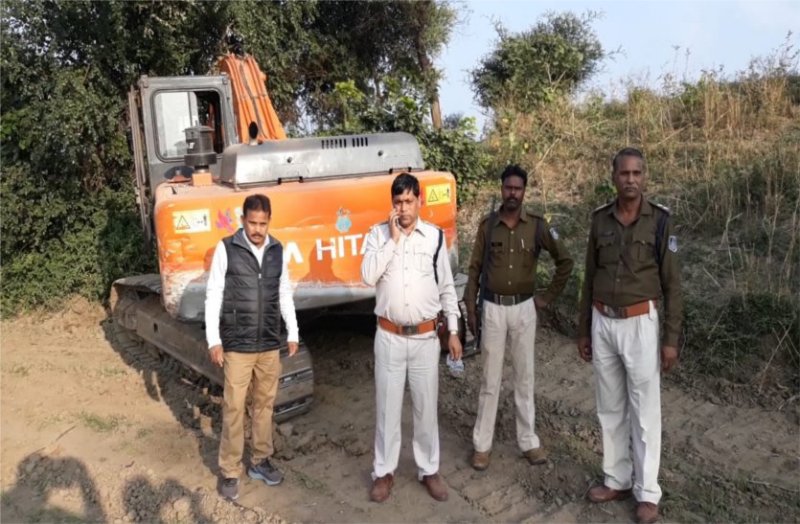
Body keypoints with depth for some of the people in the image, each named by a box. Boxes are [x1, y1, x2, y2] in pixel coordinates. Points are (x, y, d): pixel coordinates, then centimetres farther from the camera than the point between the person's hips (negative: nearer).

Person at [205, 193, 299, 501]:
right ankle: (229, 472, 16)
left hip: (270, 345, 4)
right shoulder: (226, 249, -8)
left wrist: (293, 333, 11)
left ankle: (260, 461, 27)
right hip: (237, 346, -3)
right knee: (234, 408, 3)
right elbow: (213, 296, -6)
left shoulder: (277, 250, 3)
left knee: (265, 404, 13)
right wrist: (213, 340, -9)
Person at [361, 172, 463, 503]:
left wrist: (453, 331, 5)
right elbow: (368, 277, -17)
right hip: (389, 337, -1)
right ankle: (384, 472, 25)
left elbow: (447, 287, 5)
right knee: (387, 406, 10)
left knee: (426, 406, 11)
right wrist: (393, 239, -18)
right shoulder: (378, 234, -3)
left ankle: (429, 470, 28)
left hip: (426, 337, 1)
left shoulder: (435, 236, 0)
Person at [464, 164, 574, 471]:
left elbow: (565, 261, 6)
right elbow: (475, 268, 1)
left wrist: (548, 297, 3)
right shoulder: (487, 225, -2)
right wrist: (470, 308, -2)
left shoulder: (537, 225, -3)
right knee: (490, 379, 6)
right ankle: (482, 444, 16)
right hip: (493, 309, 0)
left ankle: (528, 441, 23)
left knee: (524, 377, 11)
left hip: (524, 309, 1)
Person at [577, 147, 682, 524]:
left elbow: (672, 284, -5)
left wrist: (671, 339, -8)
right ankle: (617, 481, 27)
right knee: (610, 408, 13)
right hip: (603, 324, 4)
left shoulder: (660, 221, -7)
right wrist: (583, 331, 10)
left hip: (640, 324, -4)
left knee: (644, 411, 4)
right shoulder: (600, 220, 3)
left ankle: (647, 492, 17)